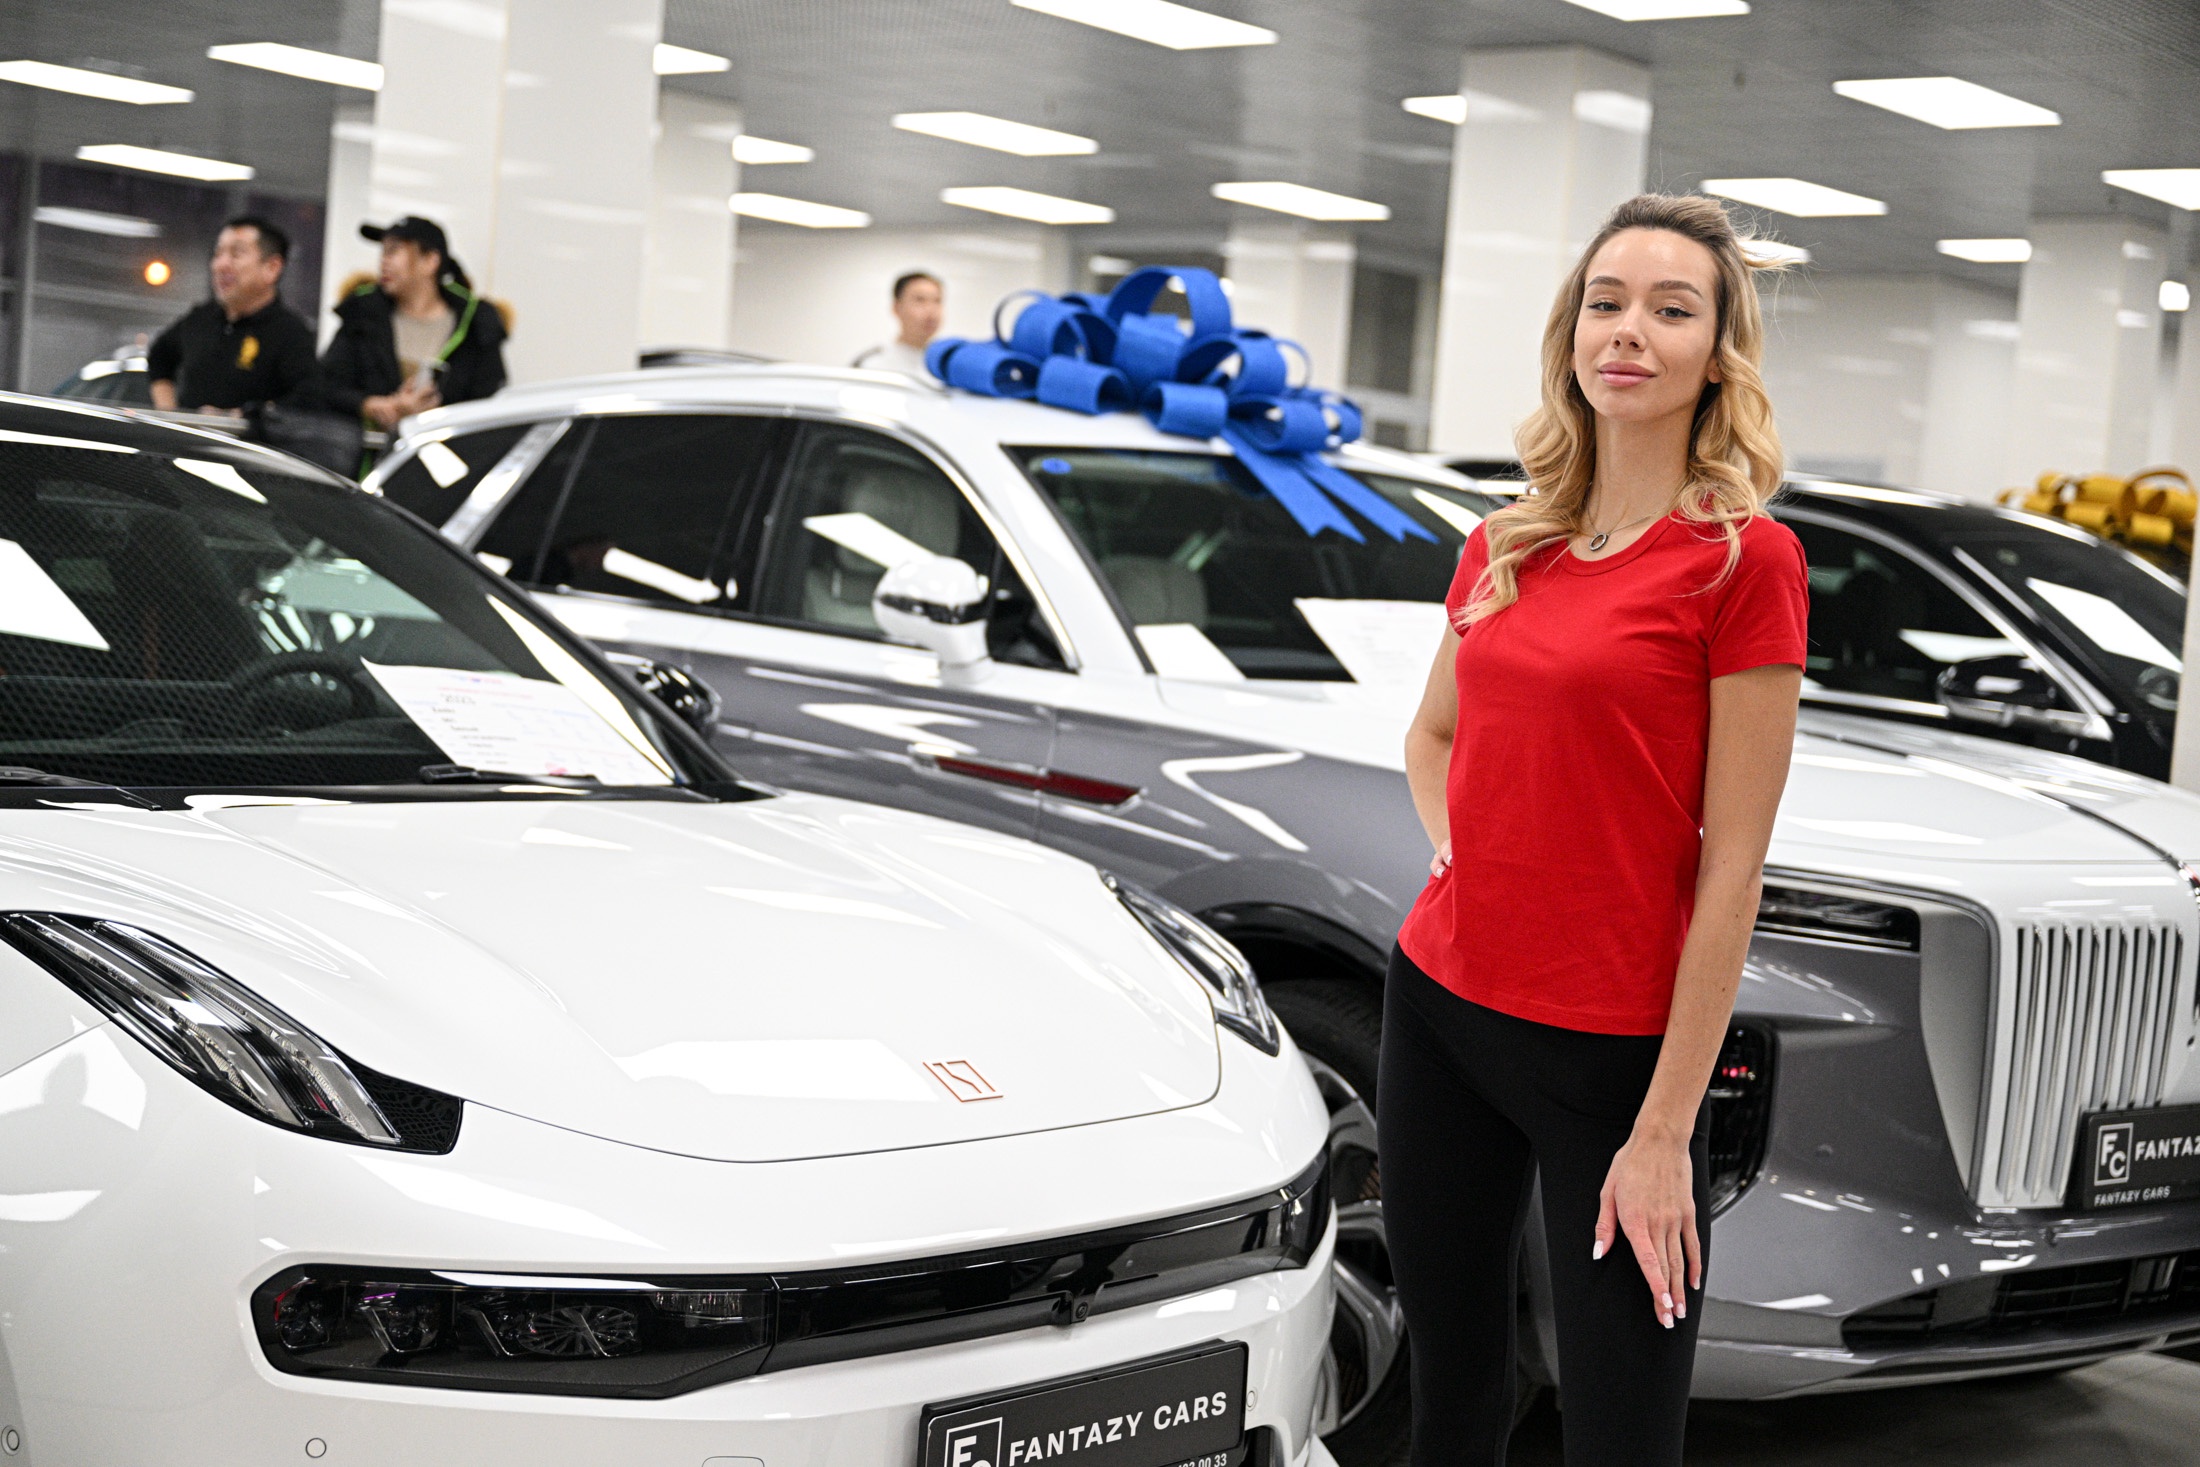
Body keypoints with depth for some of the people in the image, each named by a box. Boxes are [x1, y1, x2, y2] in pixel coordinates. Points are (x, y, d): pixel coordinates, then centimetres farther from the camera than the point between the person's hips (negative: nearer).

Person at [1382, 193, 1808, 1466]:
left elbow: (1731, 866, -12)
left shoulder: (1744, 556, -10)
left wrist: (1667, 1129, -14)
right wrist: (1455, 839, 5)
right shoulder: (1506, 548, 8)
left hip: (1613, 1046, -6)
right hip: (1441, 999, 6)